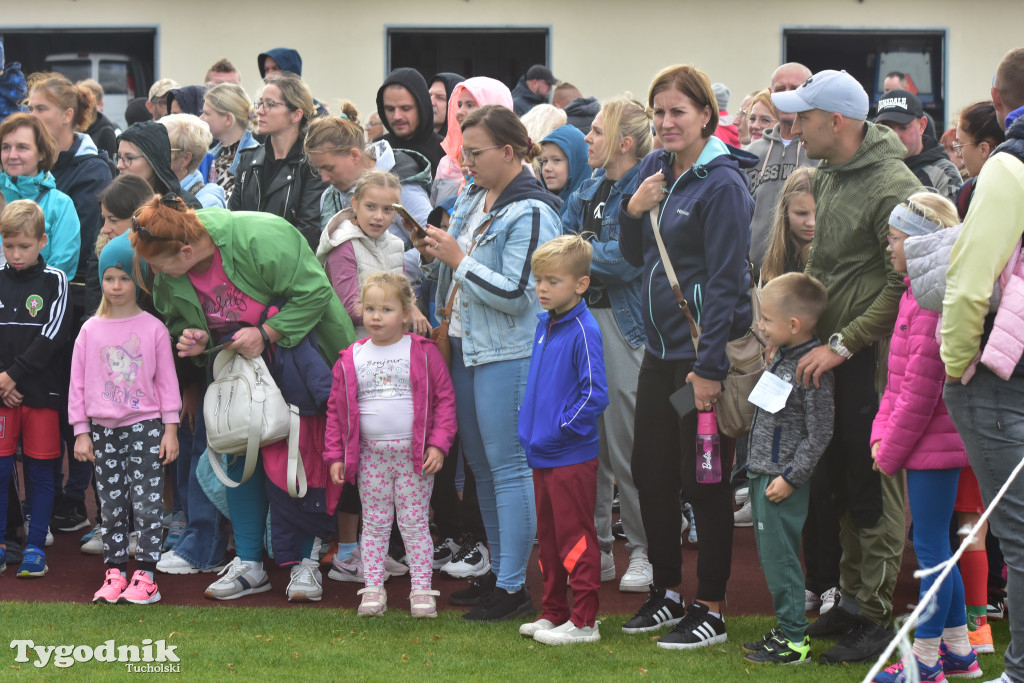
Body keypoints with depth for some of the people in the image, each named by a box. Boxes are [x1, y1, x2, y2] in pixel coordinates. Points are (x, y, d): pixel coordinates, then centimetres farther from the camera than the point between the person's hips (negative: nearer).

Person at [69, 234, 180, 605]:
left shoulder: (153, 328, -2)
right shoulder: (91, 330, 4)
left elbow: (167, 380, 1)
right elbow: (78, 383, 7)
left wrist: (170, 429, -2)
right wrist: (81, 432, 3)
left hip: (146, 425, -3)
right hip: (104, 429, 3)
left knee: (147, 501, -5)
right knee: (112, 505, 6)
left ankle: (144, 576, -3)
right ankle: (115, 573, 12)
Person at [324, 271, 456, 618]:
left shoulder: (424, 353, -1)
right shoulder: (351, 359, 5)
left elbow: (444, 398, 0)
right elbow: (337, 409, 9)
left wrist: (438, 444, -9)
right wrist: (335, 455, 4)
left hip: (414, 455, -2)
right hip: (370, 456, 2)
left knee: (415, 523, 2)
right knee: (374, 524, 8)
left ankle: (421, 590, 7)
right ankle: (373, 589, 13)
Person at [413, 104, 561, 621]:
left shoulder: (529, 214, -15)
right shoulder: (471, 199, 12)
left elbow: (516, 294, -22)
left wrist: (459, 259, -18)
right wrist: (432, 257, 1)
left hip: (508, 355, -9)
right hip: (465, 346, 9)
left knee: (508, 466, -5)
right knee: (481, 464, 15)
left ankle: (514, 587, 0)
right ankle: (497, 571, 25)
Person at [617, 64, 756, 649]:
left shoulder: (723, 184, -14)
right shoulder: (656, 169, 9)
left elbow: (727, 280, -17)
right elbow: (636, 256, 16)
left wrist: (710, 365, -20)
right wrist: (633, 210, -4)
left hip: (705, 353, -8)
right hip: (660, 348, 8)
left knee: (704, 481, -1)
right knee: (651, 473, 15)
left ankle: (711, 610, 8)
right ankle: (667, 592, 29)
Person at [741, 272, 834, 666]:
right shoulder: (782, 357, 10)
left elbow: (820, 431, -19)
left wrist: (790, 477, -19)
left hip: (783, 481, -9)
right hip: (763, 472, 9)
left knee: (779, 556, -6)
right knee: (769, 555, 14)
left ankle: (796, 640, 0)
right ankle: (786, 629, 24)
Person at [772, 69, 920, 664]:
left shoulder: (893, 187, -17)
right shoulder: (827, 175, 10)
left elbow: (904, 285, -20)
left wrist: (844, 342, -19)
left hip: (874, 354, -9)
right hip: (834, 349, 9)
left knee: (873, 487, -4)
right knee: (839, 481, 15)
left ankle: (876, 618, 2)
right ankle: (851, 598, 26)